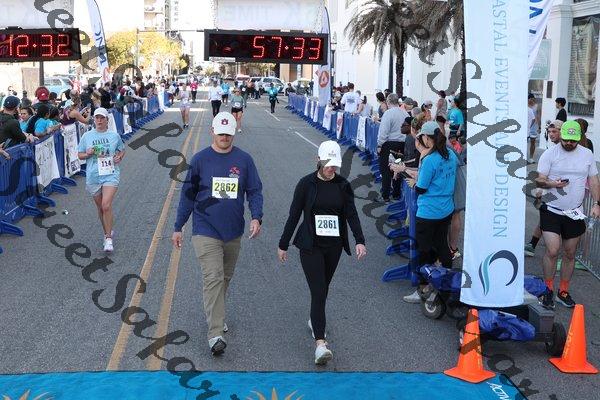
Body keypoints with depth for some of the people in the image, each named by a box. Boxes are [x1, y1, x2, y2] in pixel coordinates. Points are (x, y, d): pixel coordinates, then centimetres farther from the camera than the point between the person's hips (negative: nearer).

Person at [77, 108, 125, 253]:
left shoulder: (114, 135, 3)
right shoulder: (87, 136, 4)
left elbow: (122, 149, 18)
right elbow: (80, 155, 10)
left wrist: (119, 157, -3)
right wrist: (88, 154, -11)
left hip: (110, 174, -3)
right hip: (93, 176, 3)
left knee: (106, 205, -17)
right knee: (100, 207, 13)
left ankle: (108, 239, -9)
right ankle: (108, 232, 34)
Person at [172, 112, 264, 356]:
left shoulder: (244, 160, 1)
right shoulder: (200, 160, -2)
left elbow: (254, 191, 3)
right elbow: (188, 195, 4)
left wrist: (256, 217, -15)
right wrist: (178, 227, 5)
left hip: (233, 232, 3)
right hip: (205, 231, -3)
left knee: (225, 277, 16)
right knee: (213, 278, -13)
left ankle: (215, 315, 38)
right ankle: (216, 334, -15)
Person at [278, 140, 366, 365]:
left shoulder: (343, 186, 3)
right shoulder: (306, 184, -6)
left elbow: (351, 214, -2)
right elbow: (294, 215, -2)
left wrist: (359, 241, -16)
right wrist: (283, 245, 2)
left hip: (334, 246, 4)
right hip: (311, 245, -3)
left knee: (323, 288, 16)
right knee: (318, 291, -12)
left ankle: (315, 320, 42)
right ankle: (320, 342, -17)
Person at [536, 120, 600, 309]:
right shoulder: (550, 154, -5)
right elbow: (539, 180, -7)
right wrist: (552, 184, -28)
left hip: (574, 213, 4)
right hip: (551, 210, -3)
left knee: (570, 254, 10)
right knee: (552, 251, -12)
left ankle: (563, 292, 24)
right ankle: (548, 290, 5)